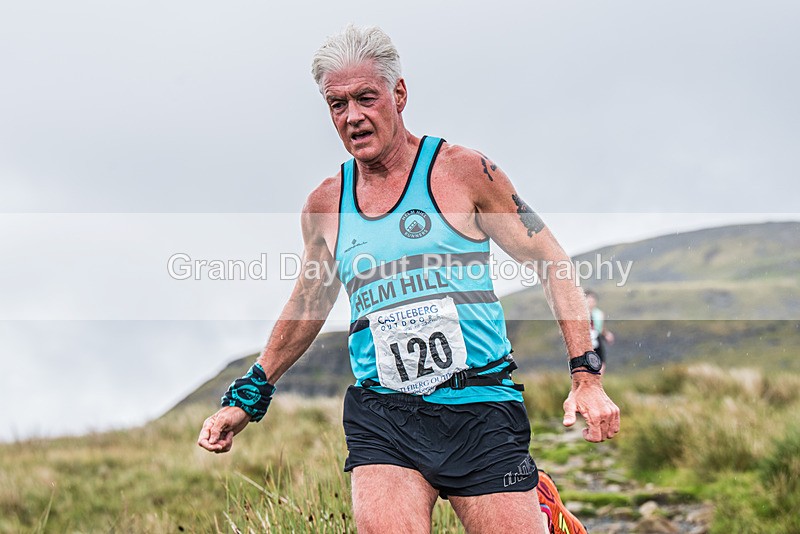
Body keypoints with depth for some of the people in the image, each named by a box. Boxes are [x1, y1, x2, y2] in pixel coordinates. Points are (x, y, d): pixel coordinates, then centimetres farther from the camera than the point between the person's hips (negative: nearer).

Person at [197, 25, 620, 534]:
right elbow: (307, 307, 25)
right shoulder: (326, 204, 9)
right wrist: (247, 398, 26)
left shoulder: (462, 171, 0)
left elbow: (554, 264, 3)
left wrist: (587, 378, -5)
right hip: (382, 420, 2)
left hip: (480, 411, -2)